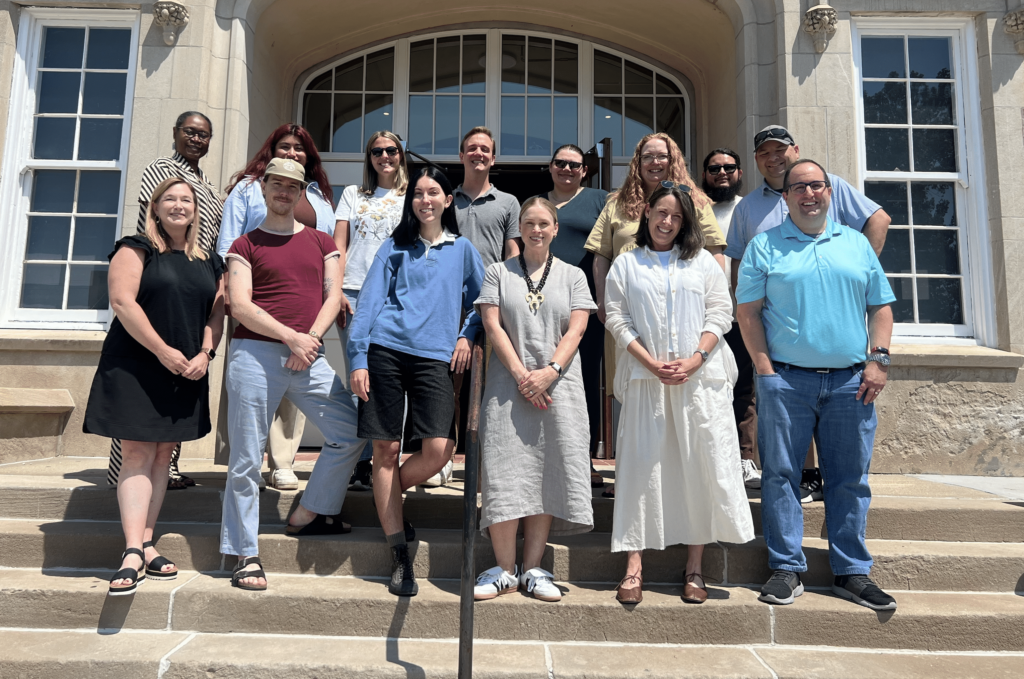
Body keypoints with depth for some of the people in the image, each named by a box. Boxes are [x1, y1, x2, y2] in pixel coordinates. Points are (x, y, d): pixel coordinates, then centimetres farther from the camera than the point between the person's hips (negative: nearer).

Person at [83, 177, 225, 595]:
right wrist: (164, 351, -17)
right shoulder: (136, 250, -1)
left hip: (187, 374, 5)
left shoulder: (210, 263, 14)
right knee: (137, 456, -7)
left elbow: (217, 312, 11)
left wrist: (205, 354, -6)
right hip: (135, 369, -5)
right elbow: (122, 301, -12)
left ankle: (147, 545, 15)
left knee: (162, 457, 8)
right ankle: (133, 554, -9)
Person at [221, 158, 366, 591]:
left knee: (352, 432, -1)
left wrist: (311, 337, -11)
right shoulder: (245, 245, 8)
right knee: (247, 458, -2)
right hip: (255, 354, -3)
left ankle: (306, 515, 17)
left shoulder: (321, 243, 17)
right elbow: (240, 306, -4)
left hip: (309, 357, 3)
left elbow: (333, 296, 7)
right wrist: (290, 336, -16)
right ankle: (246, 556, 10)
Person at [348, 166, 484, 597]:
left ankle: (387, 498, 19)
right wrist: (358, 359, -4)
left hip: (435, 356, 1)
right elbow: (369, 302, 6)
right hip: (386, 350, 0)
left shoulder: (462, 249, 16)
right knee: (386, 448, -2)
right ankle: (399, 558, 8)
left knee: (440, 448, -14)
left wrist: (467, 336, 4)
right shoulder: (394, 249, 13)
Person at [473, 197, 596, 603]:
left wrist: (550, 371, -13)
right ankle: (504, 570, 5)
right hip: (508, 383, -1)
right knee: (505, 473, -6)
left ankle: (532, 569, 9)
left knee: (549, 473, 0)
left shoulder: (572, 276, 14)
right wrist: (520, 374, -11)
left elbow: (576, 330, 3)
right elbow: (492, 326, 1)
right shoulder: (499, 272, 12)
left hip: (559, 384, 1)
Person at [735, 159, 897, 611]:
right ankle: (787, 569, 11)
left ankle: (852, 572, 18)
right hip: (786, 379, -2)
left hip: (850, 382, 3)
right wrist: (765, 369, -8)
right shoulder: (764, 246, 6)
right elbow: (748, 311, 0)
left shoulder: (857, 244, 15)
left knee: (850, 479, 7)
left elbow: (881, 306, 15)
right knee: (780, 474, 0)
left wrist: (878, 359, 1)